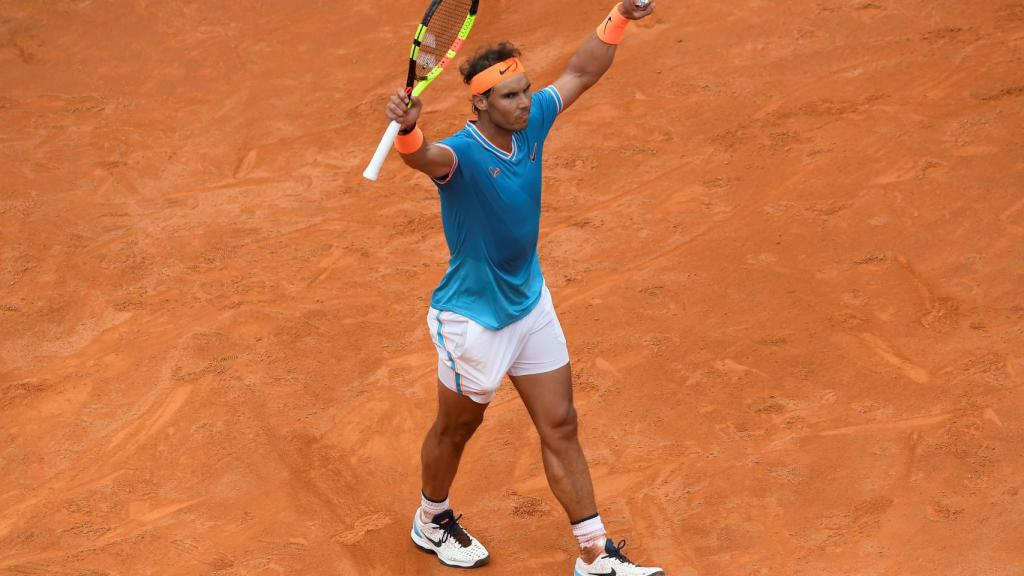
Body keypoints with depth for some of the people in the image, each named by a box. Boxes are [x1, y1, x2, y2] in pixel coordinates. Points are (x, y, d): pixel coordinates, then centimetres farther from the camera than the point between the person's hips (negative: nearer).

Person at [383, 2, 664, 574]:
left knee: (561, 428, 10)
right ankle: (432, 521, 46)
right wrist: (408, 131, -75)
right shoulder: (462, 153, -29)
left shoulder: (532, 122, -8)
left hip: (532, 304, 6)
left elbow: (581, 74, 8)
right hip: (473, 319, -6)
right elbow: (427, 158, -53)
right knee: (457, 428, 18)